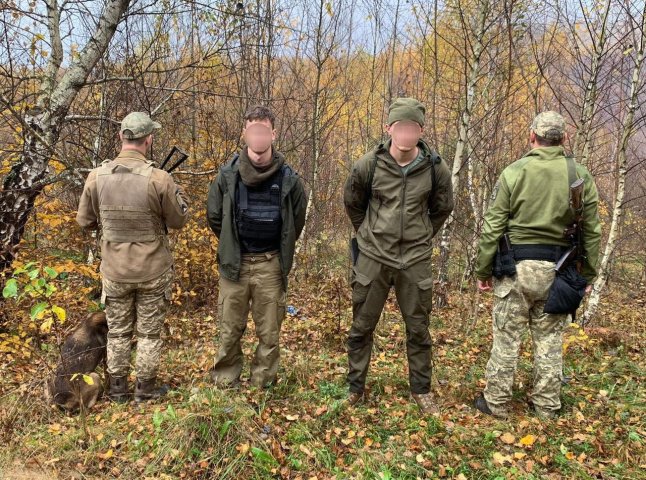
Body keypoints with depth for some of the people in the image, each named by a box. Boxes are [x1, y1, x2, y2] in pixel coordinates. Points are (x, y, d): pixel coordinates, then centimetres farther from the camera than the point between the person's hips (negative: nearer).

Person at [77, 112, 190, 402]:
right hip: (153, 270, -2)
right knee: (149, 332, 13)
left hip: (114, 270, 3)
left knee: (117, 331, 18)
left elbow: (85, 221, 4)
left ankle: (118, 389, 28)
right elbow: (178, 220, -5)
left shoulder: (97, 177, -8)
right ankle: (145, 389, 23)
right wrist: (180, 193, 12)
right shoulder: (158, 179, -18)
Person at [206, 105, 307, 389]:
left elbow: (297, 219, 9)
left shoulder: (287, 177, -4)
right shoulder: (228, 175, -4)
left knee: (270, 332, 7)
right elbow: (214, 216, 8)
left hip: (271, 265, 0)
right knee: (230, 329, 9)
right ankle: (225, 382, 25)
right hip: (234, 263, 0)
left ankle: (262, 384, 23)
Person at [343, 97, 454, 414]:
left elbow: (442, 209, 12)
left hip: (415, 260, 1)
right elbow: (352, 203, 9)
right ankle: (355, 388, 27)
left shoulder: (435, 168, -7)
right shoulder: (369, 165, -9)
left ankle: (421, 390, 30)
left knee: (418, 329, 12)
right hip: (373, 257, 0)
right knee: (361, 327, 10)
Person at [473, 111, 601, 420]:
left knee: (506, 337, 6)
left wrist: (483, 270, 2)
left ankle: (496, 403, 15)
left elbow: (492, 227, -6)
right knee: (550, 340, 13)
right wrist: (587, 274, 15)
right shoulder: (581, 177, 3)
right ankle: (546, 406, 23)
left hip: (516, 267, -3)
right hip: (558, 270, 3)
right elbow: (592, 232, 6)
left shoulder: (514, 172, -6)